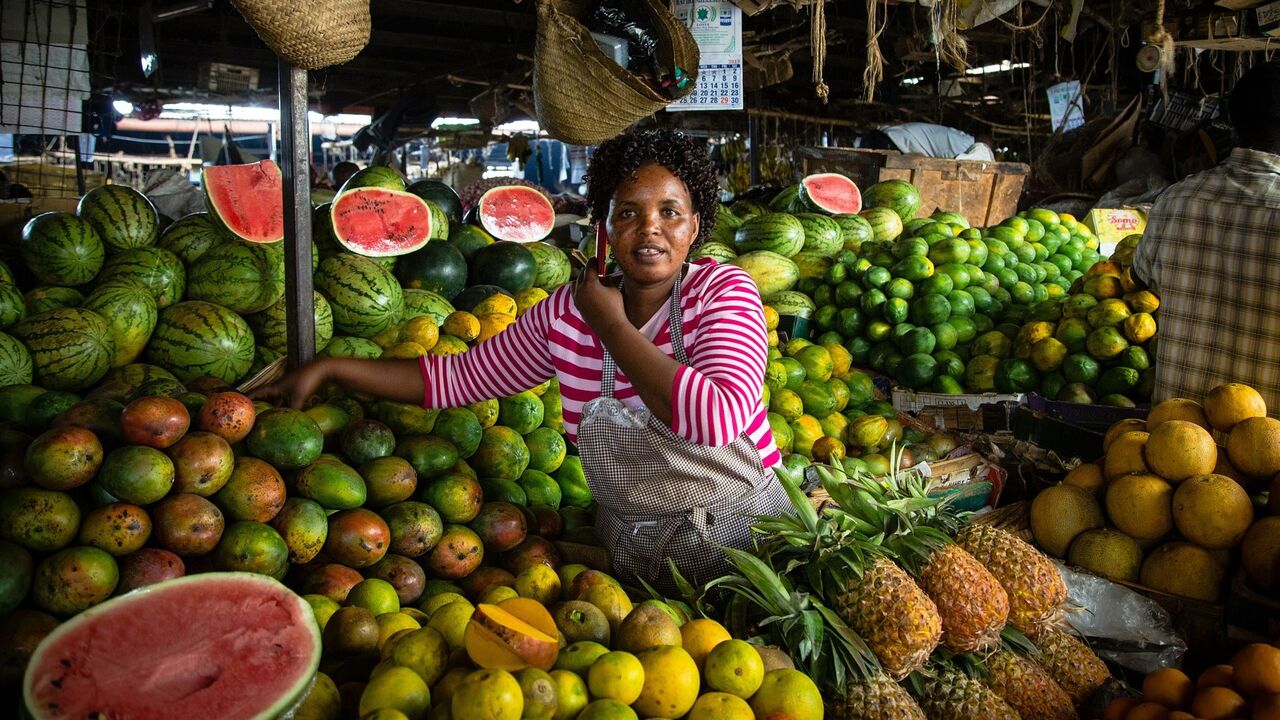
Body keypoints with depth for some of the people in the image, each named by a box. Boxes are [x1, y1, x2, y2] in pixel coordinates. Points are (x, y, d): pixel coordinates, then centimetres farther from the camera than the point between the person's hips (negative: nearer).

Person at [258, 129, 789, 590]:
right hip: (630, 554, 5)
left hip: (744, 541, -4)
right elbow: (458, 378, 7)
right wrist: (328, 368, 2)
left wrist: (612, 326, -21)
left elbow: (717, 419, -31)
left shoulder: (723, 291, -13)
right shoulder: (566, 313, -2)